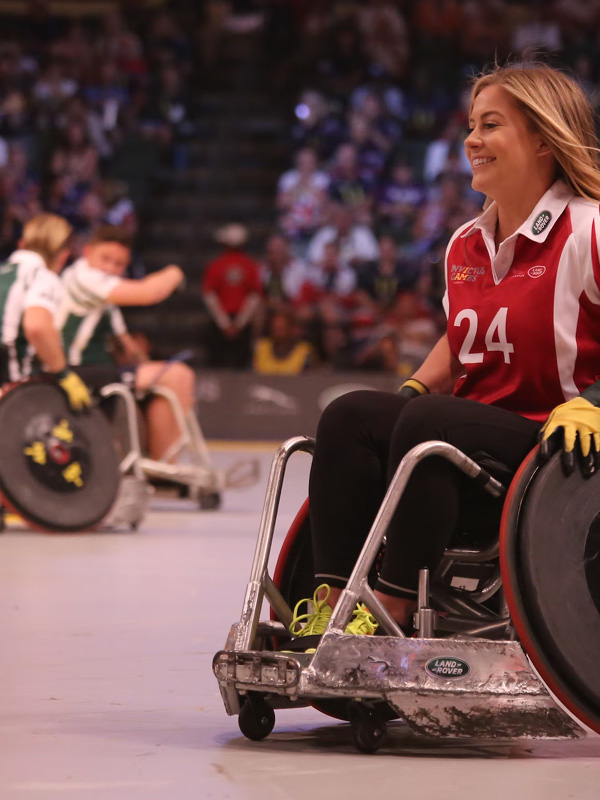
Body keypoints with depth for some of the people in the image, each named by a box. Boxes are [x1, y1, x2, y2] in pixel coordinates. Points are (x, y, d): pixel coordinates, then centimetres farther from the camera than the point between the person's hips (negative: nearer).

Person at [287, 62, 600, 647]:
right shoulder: (465, 246, 16)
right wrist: (413, 391, 13)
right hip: (471, 432, 7)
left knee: (429, 422, -33)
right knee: (348, 415, -16)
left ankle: (390, 613, -30)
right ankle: (331, 608, -26)